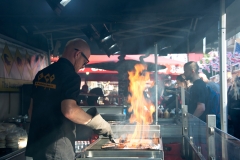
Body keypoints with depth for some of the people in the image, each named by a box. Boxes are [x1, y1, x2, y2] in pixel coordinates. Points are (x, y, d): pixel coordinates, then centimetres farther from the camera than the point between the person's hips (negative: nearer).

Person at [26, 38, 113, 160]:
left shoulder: (41, 74, 11)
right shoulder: (70, 76, -13)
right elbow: (69, 111, -25)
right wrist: (98, 123, -13)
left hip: (36, 144, 8)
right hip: (57, 149, -8)